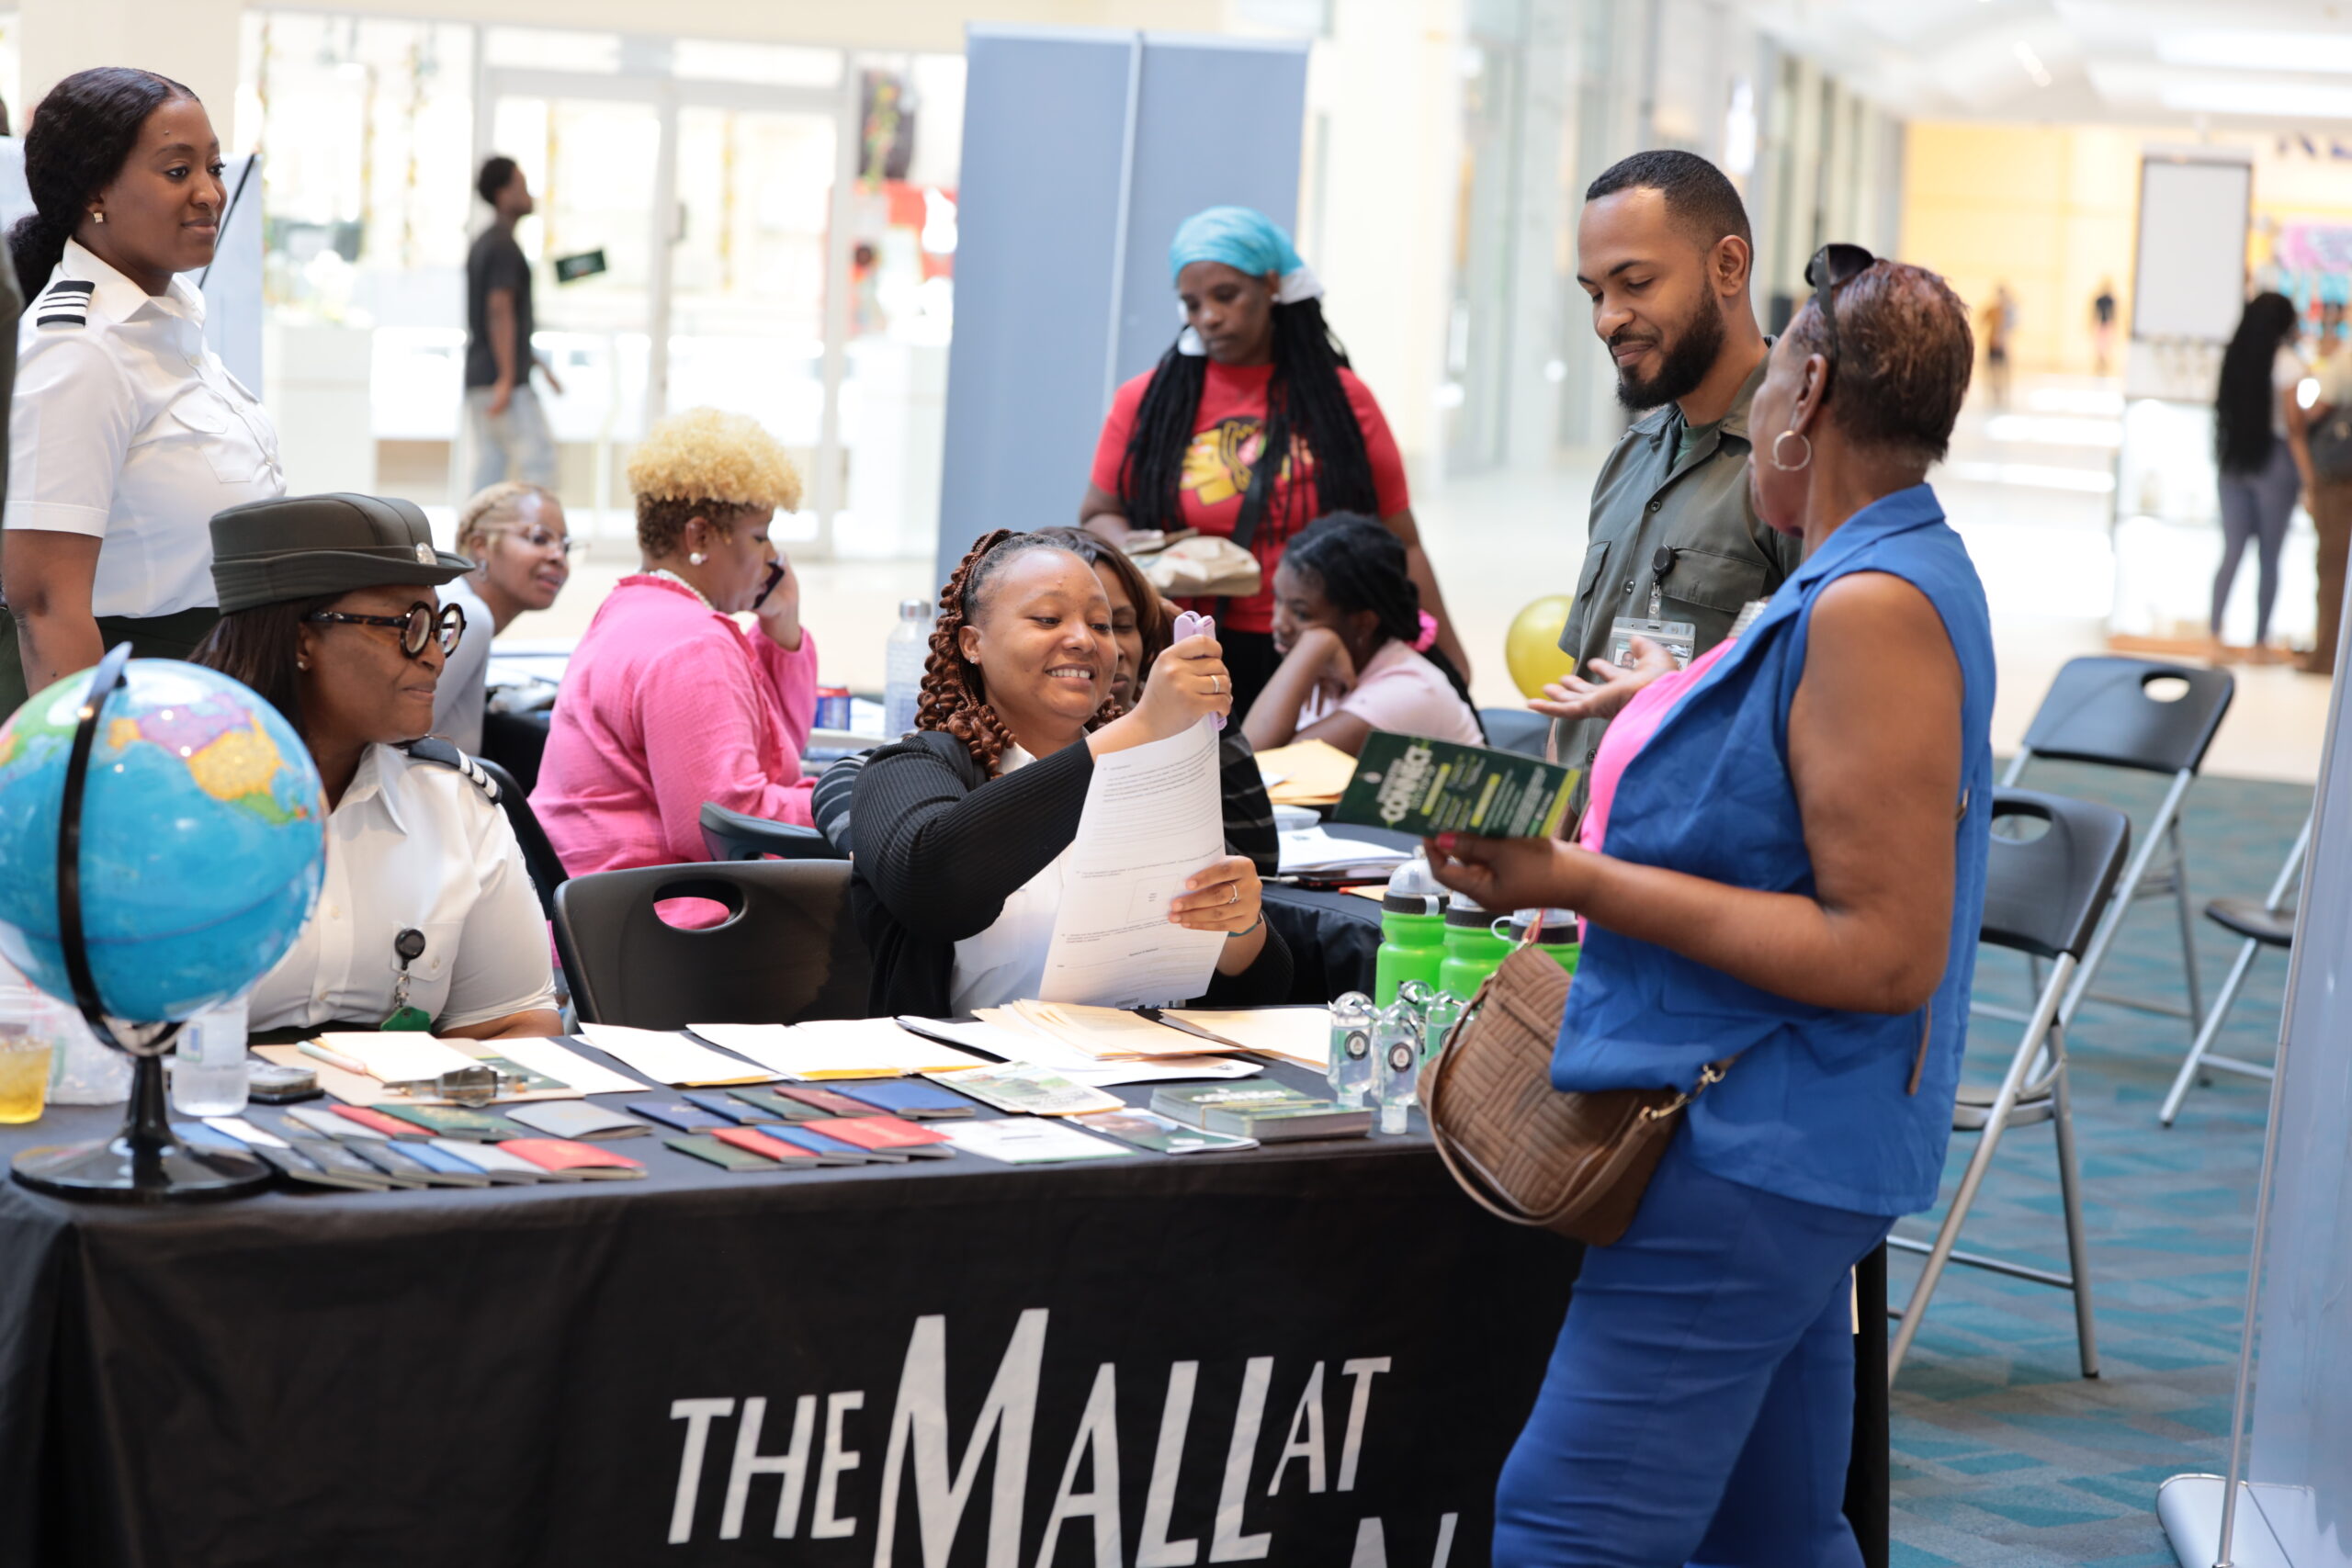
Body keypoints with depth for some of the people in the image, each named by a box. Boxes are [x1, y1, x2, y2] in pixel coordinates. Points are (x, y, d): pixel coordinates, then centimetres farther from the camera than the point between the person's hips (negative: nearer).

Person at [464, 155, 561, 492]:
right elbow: (500, 310, -20)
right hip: (507, 383, -10)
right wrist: (507, 378, -23)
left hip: (478, 378, 10)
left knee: (489, 468, 7)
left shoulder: (482, 243, 20)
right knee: (537, 463, -11)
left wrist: (536, 363, 29)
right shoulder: (505, 246, -11)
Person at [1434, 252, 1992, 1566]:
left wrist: (1588, 887, -21)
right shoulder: (1893, 572, 15)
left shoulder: (1870, 609, -18)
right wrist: (1685, 709, 30)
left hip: (1752, 1150, -11)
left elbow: (1888, 953, -22)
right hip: (1782, 1146, 11)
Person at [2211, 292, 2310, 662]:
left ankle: (2216, 638, 4)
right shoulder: (2287, 363, -10)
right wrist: (2308, 478, -6)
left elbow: (2220, 409, 1)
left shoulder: (2234, 358, 3)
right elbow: (2294, 427, -10)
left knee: (2231, 552, 9)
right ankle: (2260, 644, 9)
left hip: (2235, 459, 4)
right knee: (2268, 558, 5)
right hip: (2274, 461, -4)